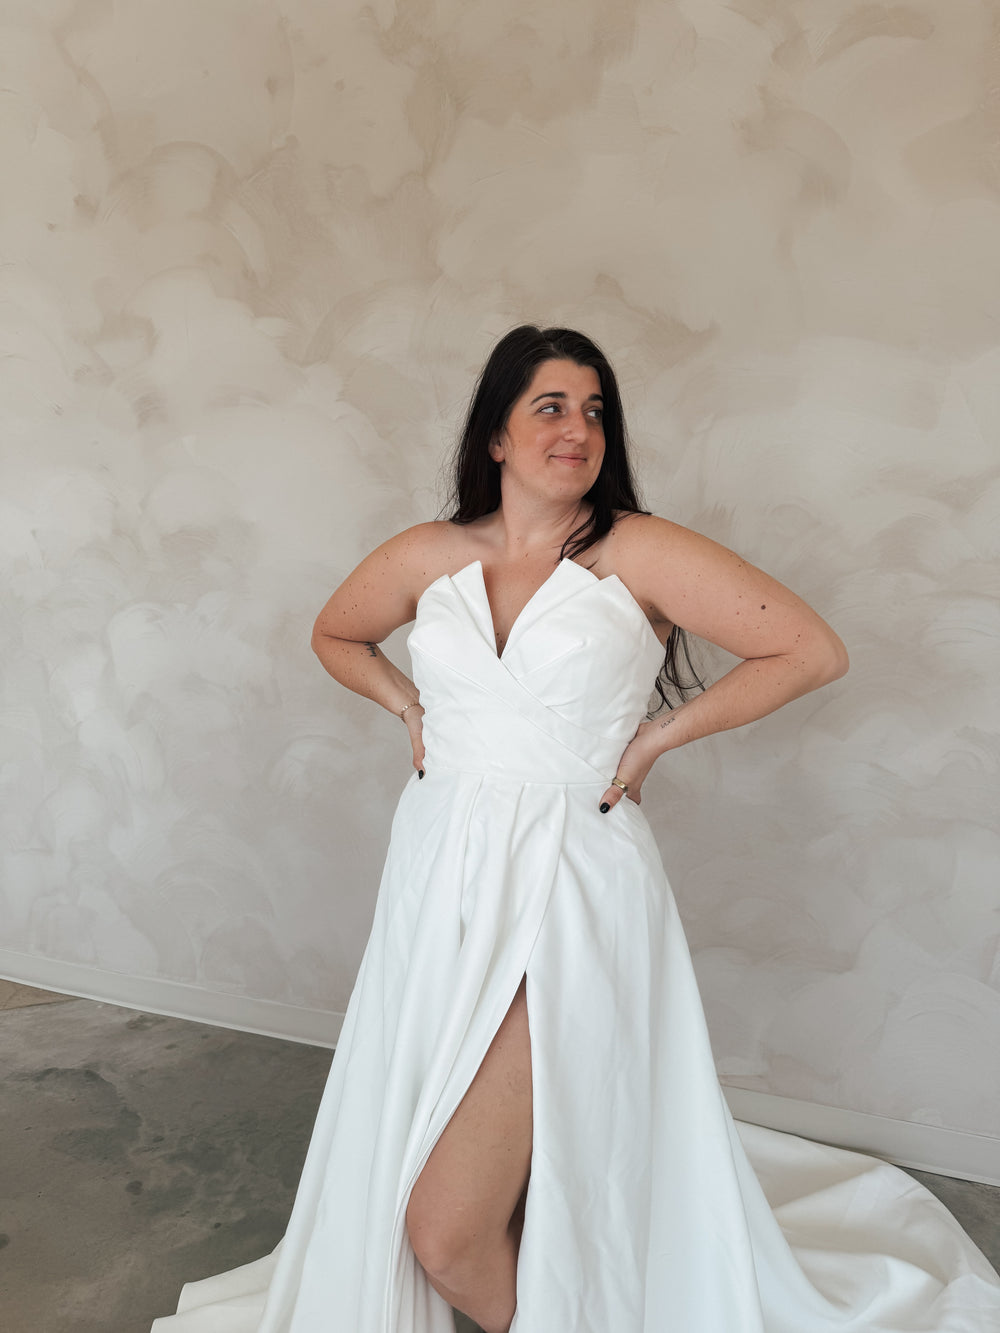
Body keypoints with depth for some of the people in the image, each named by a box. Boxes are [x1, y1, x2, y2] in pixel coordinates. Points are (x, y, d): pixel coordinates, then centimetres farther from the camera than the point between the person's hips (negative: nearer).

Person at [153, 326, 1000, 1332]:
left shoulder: (638, 553, -7)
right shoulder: (427, 556, 4)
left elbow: (814, 652, -6)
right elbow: (334, 635, 23)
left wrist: (658, 734, -6)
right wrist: (410, 708, 8)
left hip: (565, 892, -4)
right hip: (438, 877, 5)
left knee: (447, 1233, -3)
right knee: (392, 1174, 20)